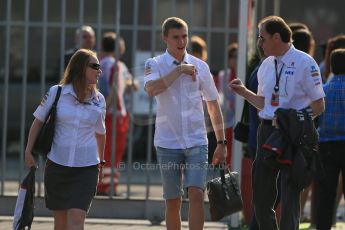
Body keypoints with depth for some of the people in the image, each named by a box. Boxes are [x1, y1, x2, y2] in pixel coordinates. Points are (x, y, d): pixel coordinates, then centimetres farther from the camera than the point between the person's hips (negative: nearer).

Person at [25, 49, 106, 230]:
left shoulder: (98, 100, 4)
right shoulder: (56, 92, -2)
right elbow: (38, 121, 8)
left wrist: (100, 161, 26)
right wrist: (29, 151, 4)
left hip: (86, 168, 0)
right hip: (57, 165, 0)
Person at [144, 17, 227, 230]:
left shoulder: (200, 66, 6)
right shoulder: (155, 65, 0)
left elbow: (213, 105, 13)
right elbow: (151, 89, -23)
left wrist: (221, 142, 11)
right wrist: (179, 69, -19)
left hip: (197, 142, 1)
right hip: (168, 143, -1)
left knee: (196, 194, -14)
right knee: (173, 202, 5)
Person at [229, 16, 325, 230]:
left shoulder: (304, 63, -8)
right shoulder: (266, 65, 12)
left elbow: (318, 106, -8)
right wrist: (244, 91, 8)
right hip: (268, 131, 7)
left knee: (289, 194, -5)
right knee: (261, 194, 10)